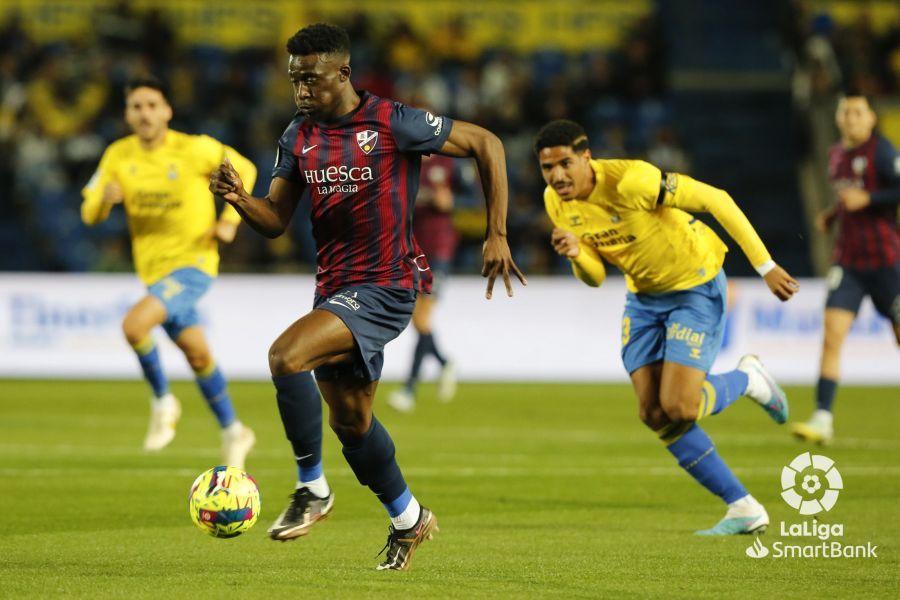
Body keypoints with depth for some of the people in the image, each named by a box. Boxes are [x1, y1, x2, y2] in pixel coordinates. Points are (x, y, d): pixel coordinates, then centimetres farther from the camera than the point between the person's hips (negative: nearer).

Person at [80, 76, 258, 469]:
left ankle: (163, 403, -5)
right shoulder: (118, 156, -1)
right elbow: (89, 214, 2)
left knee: (134, 324, -27)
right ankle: (233, 433, 32)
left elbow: (244, 169, 3)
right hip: (153, 270, 5)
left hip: (193, 263, -5)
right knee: (196, 354, 14)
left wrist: (229, 220, -6)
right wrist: (105, 198, -21)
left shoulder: (193, 149, -12)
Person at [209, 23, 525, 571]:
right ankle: (409, 520, 38)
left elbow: (487, 144, -6)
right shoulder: (300, 136, 6)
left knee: (286, 356, -27)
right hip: (336, 288, 8)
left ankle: (313, 489, -12)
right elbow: (276, 221, 7)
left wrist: (497, 235, -7)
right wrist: (239, 198, -16)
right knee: (351, 422, 15)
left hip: (386, 286, -8)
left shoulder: (393, 123, -13)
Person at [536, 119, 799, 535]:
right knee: (654, 415, -2)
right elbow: (595, 276, 1)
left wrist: (765, 267, -23)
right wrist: (575, 255, -24)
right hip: (643, 295, 7)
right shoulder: (556, 202, -7)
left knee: (678, 409, -17)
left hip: (697, 286, -7)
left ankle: (747, 379, 16)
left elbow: (715, 200, -24)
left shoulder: (631, 182, -31)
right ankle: (743, 509, 9)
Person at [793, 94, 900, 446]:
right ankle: (822, 419, -16)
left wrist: (866, 200, -22)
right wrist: (833, 213, 11)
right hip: (848, 261, 5)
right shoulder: (837, 155, 12)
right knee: (831, 336, -10)